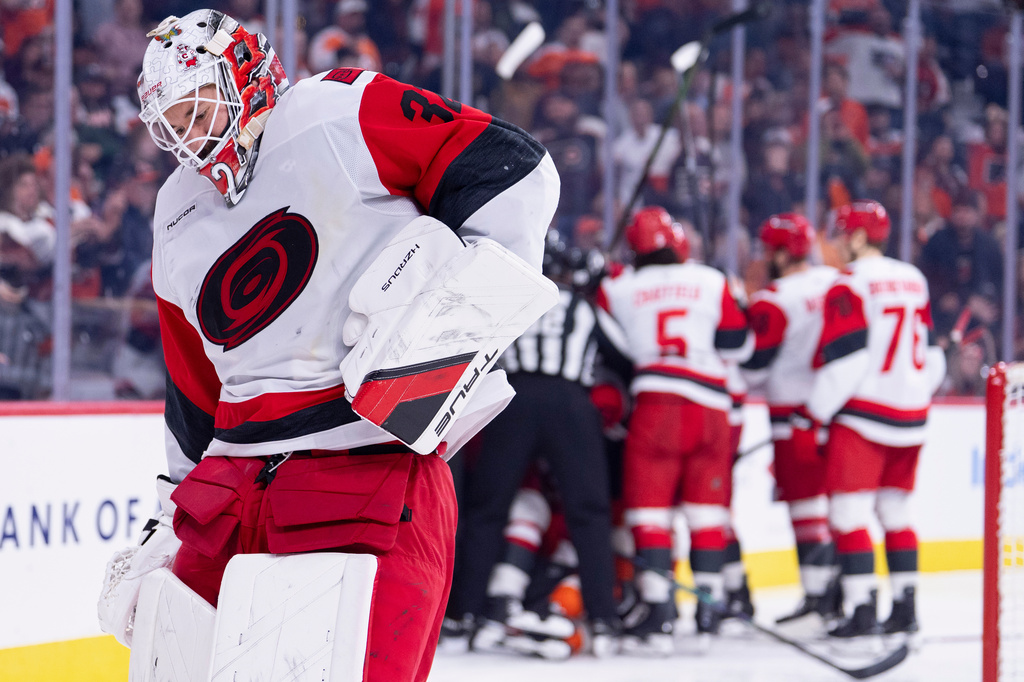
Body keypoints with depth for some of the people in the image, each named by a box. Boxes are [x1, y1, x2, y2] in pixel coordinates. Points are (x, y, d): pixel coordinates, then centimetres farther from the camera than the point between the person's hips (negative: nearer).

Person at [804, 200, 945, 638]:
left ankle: (863, 611, -12)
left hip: (863, 416, -7)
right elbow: (929, 352, 17)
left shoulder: (850, 285, -11)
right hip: (910, 417, 7)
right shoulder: (914, 281, 12)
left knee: (849, 512, -5)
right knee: (896, 511, 16)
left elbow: (843, 359, -15)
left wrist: (818, 411, -6)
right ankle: (905, 609, 15)